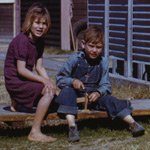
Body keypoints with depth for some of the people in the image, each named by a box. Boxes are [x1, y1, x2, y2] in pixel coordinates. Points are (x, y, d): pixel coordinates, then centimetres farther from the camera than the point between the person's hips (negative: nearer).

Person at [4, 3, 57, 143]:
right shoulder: (22, 40, -19)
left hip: (25, 79, 9)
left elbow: (39, 66, 7)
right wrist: (44, 80, -23)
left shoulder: (39, 41, 8)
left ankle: (16, 103, 20)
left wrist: (49, 82, -9)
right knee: (48, 92, -24)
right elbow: (21, 70, -22)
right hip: (15, 82, -9)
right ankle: (35, 132, -20)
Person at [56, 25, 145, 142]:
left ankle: (133, 123, -31)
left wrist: (98, 93, -22)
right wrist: (72, 81, -25)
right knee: (67, 91, -34)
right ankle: (72, 126, -44)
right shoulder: (74, 59, -4)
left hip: (94, 95, 2)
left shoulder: (103, 62, 4)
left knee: (109, 99, -25)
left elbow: (106, 85, 1)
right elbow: (60, 79, -4)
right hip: (76, 95, -2)